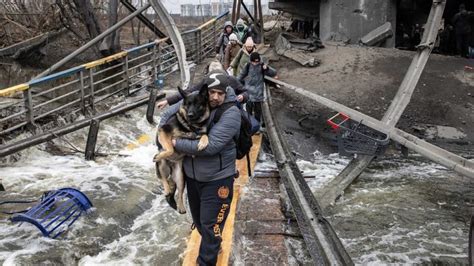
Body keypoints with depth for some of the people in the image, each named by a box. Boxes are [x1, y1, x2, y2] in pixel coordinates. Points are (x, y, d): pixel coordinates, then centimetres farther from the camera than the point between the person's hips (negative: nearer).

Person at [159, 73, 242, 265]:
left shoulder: (231, 113, -23)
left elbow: (210, 146, -30)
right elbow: (167, 115, 7)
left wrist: (177, 144, -22)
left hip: (217, 178, -6)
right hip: (191, 175, 6)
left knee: (210, 225, 2)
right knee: (198, 220, 25)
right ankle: (213, 246, 52)